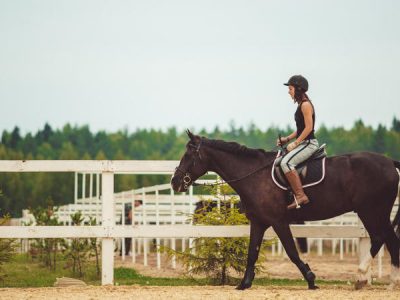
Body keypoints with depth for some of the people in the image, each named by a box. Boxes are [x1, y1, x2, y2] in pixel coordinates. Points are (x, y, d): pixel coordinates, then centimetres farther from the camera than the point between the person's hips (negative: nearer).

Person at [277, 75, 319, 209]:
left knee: (286, 162, -28)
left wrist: (295, 143, -18)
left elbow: (309, 127, -19)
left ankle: (300, 196, -31)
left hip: (309, 143, -11)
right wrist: (287, 139, 11)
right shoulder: (301, 104, 17)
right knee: (282, 160, 16)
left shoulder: (306, 105, -13)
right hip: (304, 143, 11)